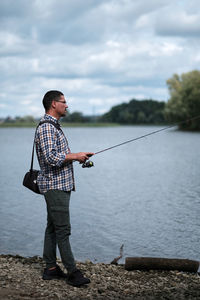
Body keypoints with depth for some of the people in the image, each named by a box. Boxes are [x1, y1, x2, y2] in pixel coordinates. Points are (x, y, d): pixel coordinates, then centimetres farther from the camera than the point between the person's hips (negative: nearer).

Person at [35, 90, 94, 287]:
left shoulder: (54, 126, 18)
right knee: (63, 229, -8)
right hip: (55, 185, -11)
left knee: (53, 227, 12)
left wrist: (78, 157, 12)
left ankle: (51, 268, 17)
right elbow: (51, 158, -26)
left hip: (60, 184, 11)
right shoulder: (46, 128, -16)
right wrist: (76, 156, -16)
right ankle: (72, 272, -6)